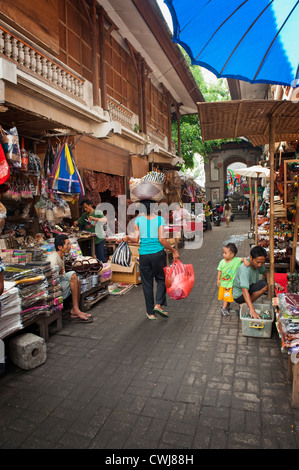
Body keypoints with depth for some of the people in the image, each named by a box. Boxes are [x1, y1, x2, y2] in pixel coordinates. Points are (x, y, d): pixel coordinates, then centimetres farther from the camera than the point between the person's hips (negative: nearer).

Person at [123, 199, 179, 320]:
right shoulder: (159, 219, -5)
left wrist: (127, 238, 11)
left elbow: (136, 239, -4)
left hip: (144, 254, 2)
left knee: (147, 283, 11)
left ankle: (150, 312, 19)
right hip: (158, 253, -1)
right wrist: (173, 251, -2)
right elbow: (162, 240, -10)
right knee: (161, 279, 18)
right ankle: (158, 304, 3)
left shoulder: (138, 220, 0)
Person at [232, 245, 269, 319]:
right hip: (239, 295, -9)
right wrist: (252, 309, -52)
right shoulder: (244, 269, -34)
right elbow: (245, 291, -43)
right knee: (264, 285, -23)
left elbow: (265, 273, 9)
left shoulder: (258, 263, -11)